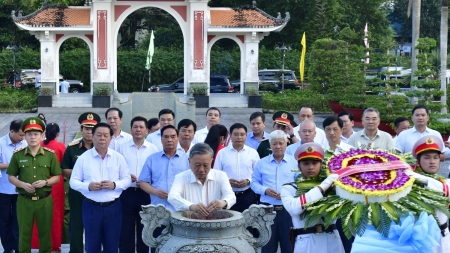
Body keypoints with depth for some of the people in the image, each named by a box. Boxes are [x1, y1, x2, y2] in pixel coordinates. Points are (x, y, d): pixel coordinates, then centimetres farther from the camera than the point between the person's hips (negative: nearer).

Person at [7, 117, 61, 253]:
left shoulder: (50, 154, -2)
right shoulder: (17, 155, -1)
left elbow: (57, 177, 2)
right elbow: (11, 177, 5)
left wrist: (45, 182, -17)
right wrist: (22, 184, -14)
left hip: (44, 200, 0)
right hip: (24, 201, 0)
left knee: (45, 233, 10)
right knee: (24, 233, 8)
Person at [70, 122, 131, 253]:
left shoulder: (118, 157, 2)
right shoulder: (83, 158, -1)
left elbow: (127, 179, 4)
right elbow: (73, 182, 1)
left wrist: (114, 185, -16)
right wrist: (88, 186, -17)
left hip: (113, 207, 1)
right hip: (91, 207, -1)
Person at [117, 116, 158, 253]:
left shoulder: (153, 149, 4)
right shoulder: (122, 147, 6)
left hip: (145, 193, 0)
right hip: (127, 192, 0)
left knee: (144, 228, 8)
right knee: (126, 228, 3)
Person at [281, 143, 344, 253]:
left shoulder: (330, 185, 9)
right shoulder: (289, 188, 0)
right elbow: (293, 208, -19)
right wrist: (321, 188, -18)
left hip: (332, 242, 3)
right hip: (306, 243, -3)